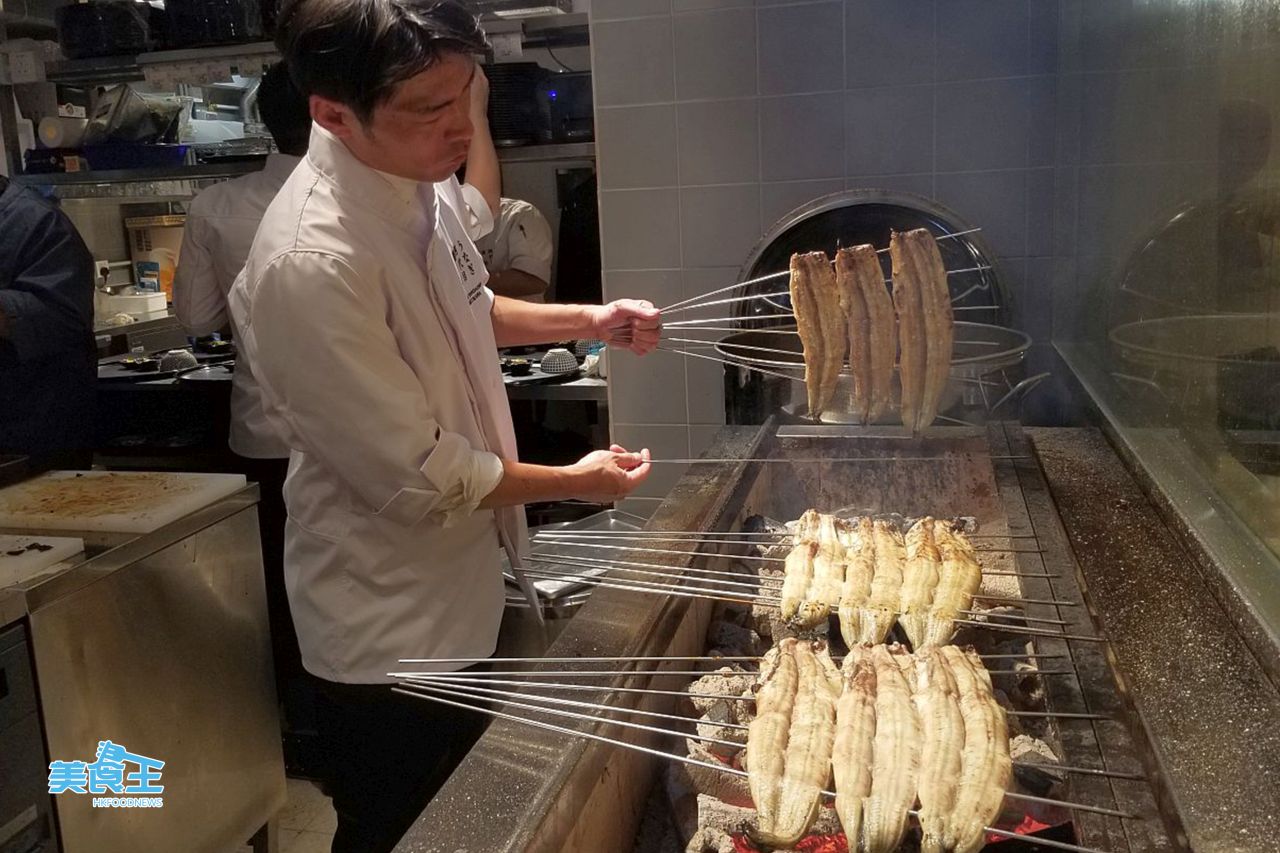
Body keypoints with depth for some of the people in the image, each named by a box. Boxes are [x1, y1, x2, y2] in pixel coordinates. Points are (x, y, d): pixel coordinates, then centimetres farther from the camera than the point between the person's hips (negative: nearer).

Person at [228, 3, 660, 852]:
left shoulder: (422, 180, -5)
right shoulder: (312, 261, -32)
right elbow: (419, 477, -26)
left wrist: (588, 319, 1)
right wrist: (574, 482, -12)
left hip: (461, 576, 8)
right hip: (390, 620, -8)